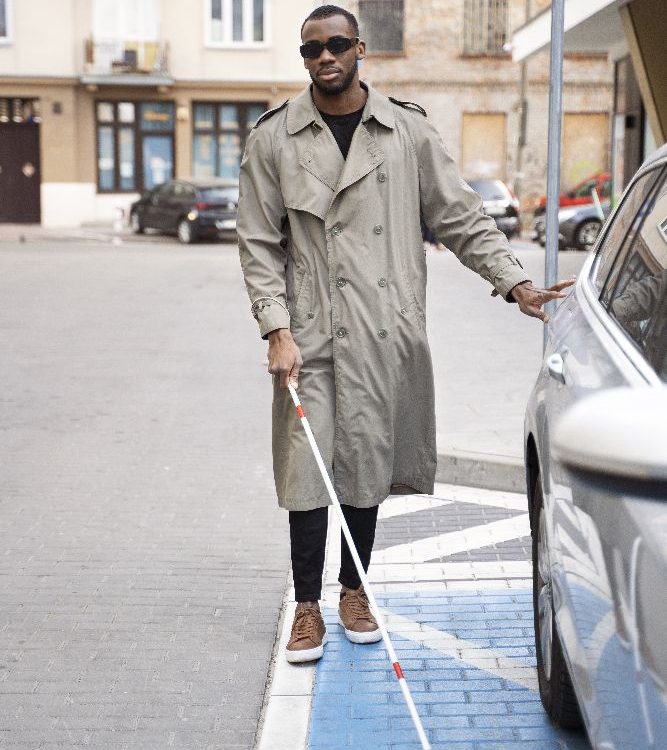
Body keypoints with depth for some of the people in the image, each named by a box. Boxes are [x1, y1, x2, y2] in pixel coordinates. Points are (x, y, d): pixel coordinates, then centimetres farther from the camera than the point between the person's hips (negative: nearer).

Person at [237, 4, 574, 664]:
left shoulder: (408, 131, 6)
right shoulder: (272, 138, 3)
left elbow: (461, 218, 9)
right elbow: (259, 243, 2)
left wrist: (516, 283, 0)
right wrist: (277, 329, -7)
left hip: (383, 335, 1)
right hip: (309, 333, -1)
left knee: (367, 462, 9)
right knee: (307, 468, -1)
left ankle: (354, 590, 27)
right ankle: (307, 608, 13)